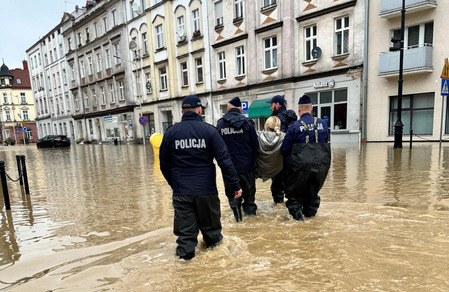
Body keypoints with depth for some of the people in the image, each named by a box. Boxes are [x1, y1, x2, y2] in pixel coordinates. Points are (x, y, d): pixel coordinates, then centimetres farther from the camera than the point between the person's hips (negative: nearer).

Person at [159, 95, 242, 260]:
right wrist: (235, 185, -6)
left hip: (181, 190, 1)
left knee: (185, 226, 13)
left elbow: (164, 164, 7)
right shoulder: (209, 130, -7)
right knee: (209, 221, 23)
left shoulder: (170, 132, 0)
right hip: (206, 189, 0)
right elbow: (224, 160, -11)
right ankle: (212, 239, 44)